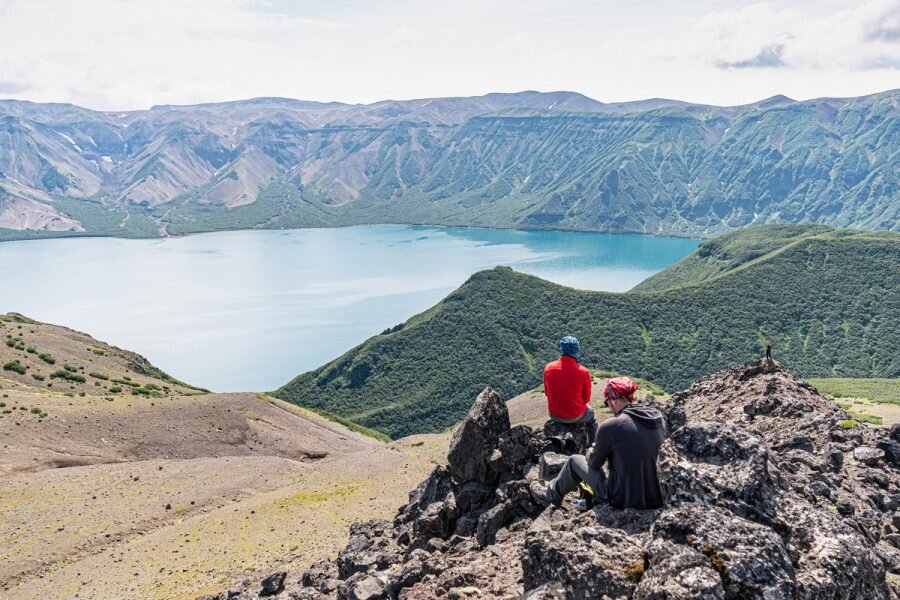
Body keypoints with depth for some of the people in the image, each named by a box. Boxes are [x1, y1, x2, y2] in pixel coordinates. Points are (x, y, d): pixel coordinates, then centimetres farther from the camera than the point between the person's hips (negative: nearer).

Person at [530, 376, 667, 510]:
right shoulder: (658, 417, -4)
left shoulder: (610, 426, -20)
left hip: (624, 500, -5)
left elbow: (594, 462, -3)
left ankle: (549, 496, 39)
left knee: (574, 461, 15)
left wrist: (591, 453, 20)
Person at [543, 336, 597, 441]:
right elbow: (586, 399, -7)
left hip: (554, 416, 2)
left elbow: (547, 393, 3)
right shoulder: (583, 372, -20)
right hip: (576, 417, -2)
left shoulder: (548, 368, -12)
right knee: (590, 414, 32)